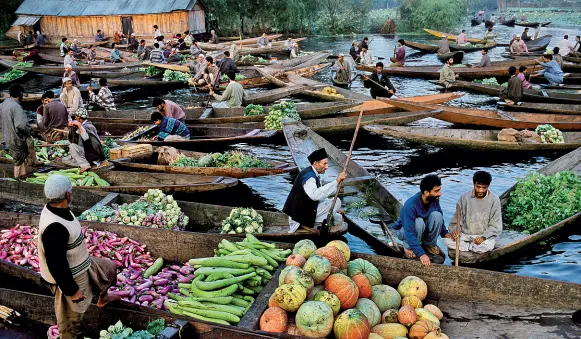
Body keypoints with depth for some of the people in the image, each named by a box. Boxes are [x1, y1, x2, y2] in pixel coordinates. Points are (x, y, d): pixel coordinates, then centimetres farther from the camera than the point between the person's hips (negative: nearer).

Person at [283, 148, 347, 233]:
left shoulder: (314, 174, 10)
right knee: (336, 201, -13)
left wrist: (333, 209, 13)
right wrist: (336, 181, -41)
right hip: (302, 214, -10)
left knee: (338, 218, 16)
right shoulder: (308, 176, -22)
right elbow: (315, 195, -41)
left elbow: (320, 194, 21)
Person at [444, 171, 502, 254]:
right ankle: (475, 248, -9)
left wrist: (483, 237, -24)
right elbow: (457, 219, 4)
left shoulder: (494, 200, -9)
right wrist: (454, 230, -17)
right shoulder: (465, 197, -3)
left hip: (485, 235, -2)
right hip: (465, 234, 2)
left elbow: (496, 227, -8)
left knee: (486, 246, -35)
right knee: (447, 240, -24)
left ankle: (463, 246, -7)